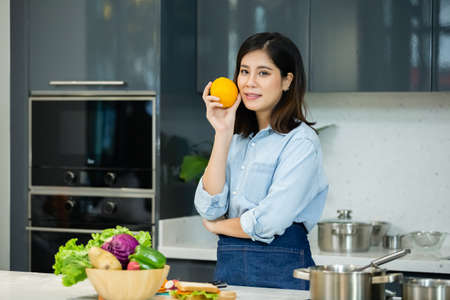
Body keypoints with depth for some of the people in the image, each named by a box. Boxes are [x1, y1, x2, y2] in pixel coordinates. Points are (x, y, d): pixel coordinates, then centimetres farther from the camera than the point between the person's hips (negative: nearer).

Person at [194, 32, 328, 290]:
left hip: (280, 271, -5)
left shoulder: (301, 142, -9)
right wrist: (223, 133, -4)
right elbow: (209, 208, -1)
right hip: (228, 266, 6)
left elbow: (268, 222, -17)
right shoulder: (238, 138, 11)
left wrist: (217, 225, 1)